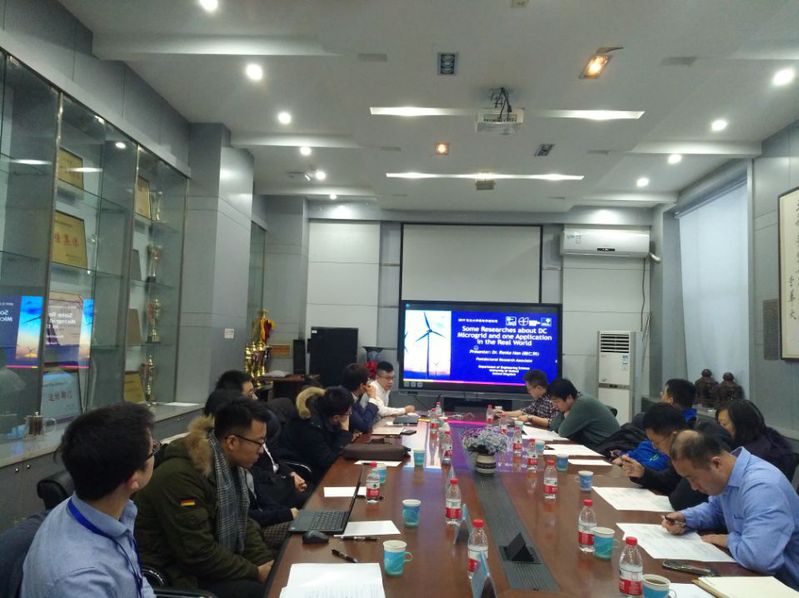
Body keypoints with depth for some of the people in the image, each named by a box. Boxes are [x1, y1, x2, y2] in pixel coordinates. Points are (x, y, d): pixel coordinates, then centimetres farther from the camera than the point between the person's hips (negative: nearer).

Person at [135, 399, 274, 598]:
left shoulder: (229, 466, 1)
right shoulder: (180, 476, -26)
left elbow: (241, 523, 8)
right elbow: (198, 553, -27)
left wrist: (267, 562, -6)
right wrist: (256, 572, -20)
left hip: (211, 562, 8)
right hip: (175, 575, -8)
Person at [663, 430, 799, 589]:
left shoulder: (761, 486, -31)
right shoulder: (726, 473, -1)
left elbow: (760, 558, -40)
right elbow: (715, 510, 20)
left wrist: (730, 540, -20)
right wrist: (685, 518, 1)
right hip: (750, 574, 8)